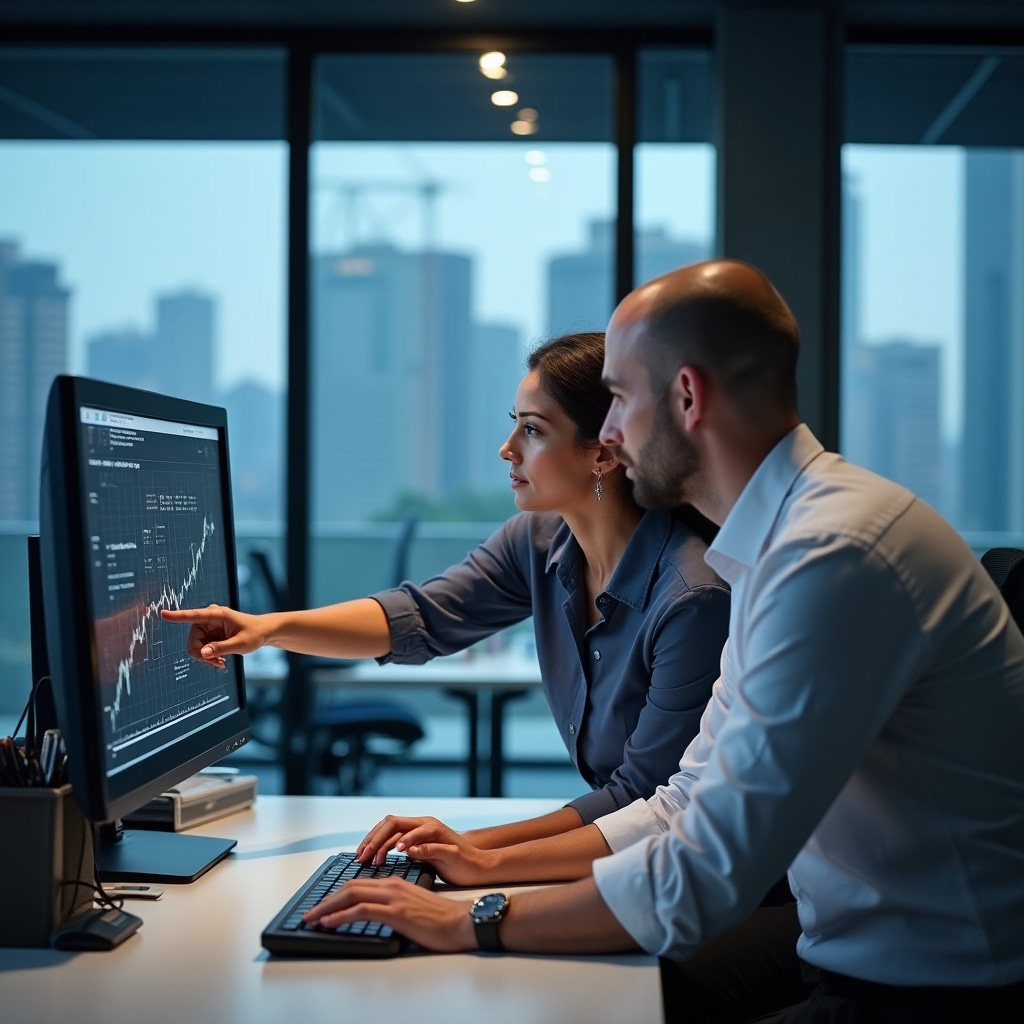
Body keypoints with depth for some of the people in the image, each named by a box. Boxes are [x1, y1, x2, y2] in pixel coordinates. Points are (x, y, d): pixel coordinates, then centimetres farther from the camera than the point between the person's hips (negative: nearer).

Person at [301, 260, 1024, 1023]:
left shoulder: (833, 558, -25)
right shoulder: (780, 540, 8)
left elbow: (707, 879, -24)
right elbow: (695, 804, 14)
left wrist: (473, 924, -13)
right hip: (848, 950, 8)